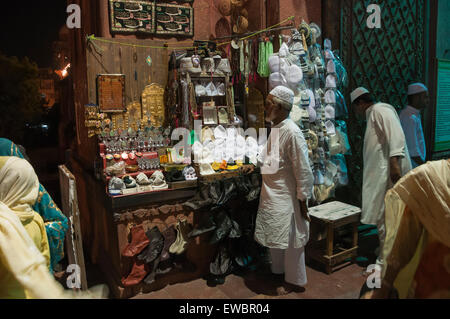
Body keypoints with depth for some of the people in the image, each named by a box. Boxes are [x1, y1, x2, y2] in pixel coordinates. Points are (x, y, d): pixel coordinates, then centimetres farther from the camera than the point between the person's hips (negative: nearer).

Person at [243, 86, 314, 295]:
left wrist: (302, 201, -16)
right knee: (273, 236, 21)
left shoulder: (292, 132, -20)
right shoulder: (275, 128, 7)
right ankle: (278, 270, 42)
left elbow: (303, 170, -19)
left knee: (290, 239, 6)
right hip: (271, 194, 9)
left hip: (287, 197, -9)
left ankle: (294, 281, 25)